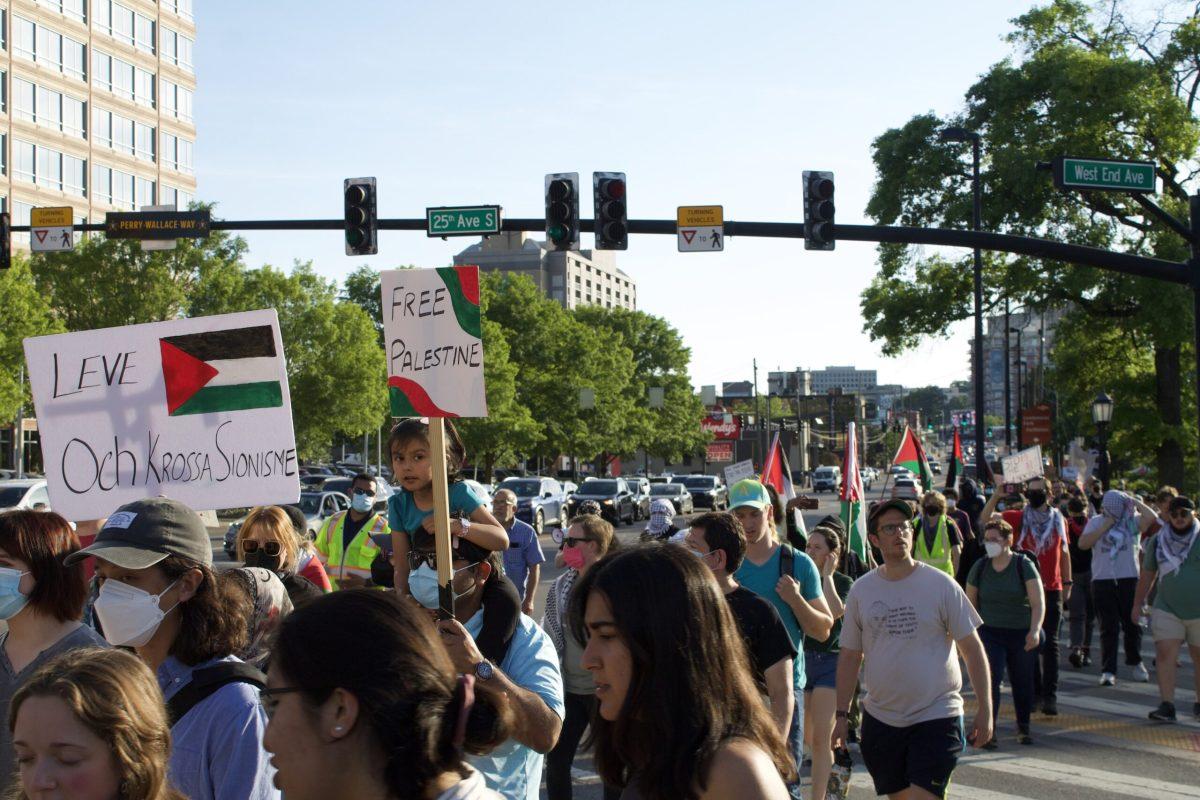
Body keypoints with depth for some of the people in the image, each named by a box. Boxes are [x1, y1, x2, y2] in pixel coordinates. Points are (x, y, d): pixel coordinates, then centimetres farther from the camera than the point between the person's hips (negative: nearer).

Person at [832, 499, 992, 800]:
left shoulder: (941, 585, -5)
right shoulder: (861, 590, 3)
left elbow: (973, 649, -3)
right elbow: (850, 656, 8)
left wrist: (985, 710, -6)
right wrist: (842, 716, 5)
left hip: (936, 717, -4)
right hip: (880, 718, 4)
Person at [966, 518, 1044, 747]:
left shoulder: (1024, 565, -8)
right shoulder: (980, 567, 1)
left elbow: (1038, 602, -15)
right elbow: (970, 603, 10)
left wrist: (1035, 630, -28)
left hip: (1022, 635, -1)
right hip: (990, 633, 1)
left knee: (1022, 682, 10)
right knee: (991, 678, -14)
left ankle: (1023, 727, 29)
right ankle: (989, 730, -13)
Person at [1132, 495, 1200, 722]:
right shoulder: (1158, 540, 6)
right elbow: (1147, 574, 14)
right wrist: (1138, 604, 14)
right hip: (1167, 609, 2)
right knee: (1165, 654, -11)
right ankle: (1167, 705, -11)